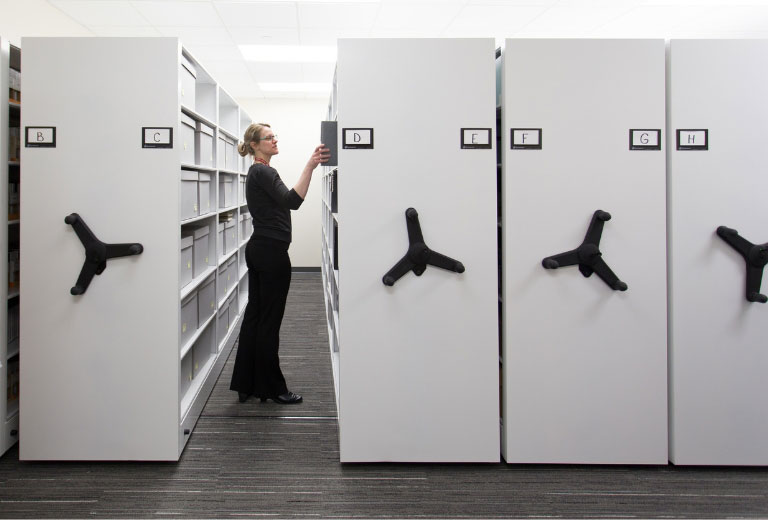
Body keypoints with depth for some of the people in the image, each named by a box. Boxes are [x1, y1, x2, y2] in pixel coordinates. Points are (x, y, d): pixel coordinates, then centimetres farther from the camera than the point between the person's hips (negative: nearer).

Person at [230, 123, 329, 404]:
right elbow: (292, 201, -29)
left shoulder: (257, 172, 18)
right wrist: (310, 166, -35)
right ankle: (271, 388, 5)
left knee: (254, 314, 10)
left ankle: (245, 384, 15)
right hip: (272, 252, -10)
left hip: (257, 249, 10)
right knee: (269, 320, -3)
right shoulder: (263, 172, -14)